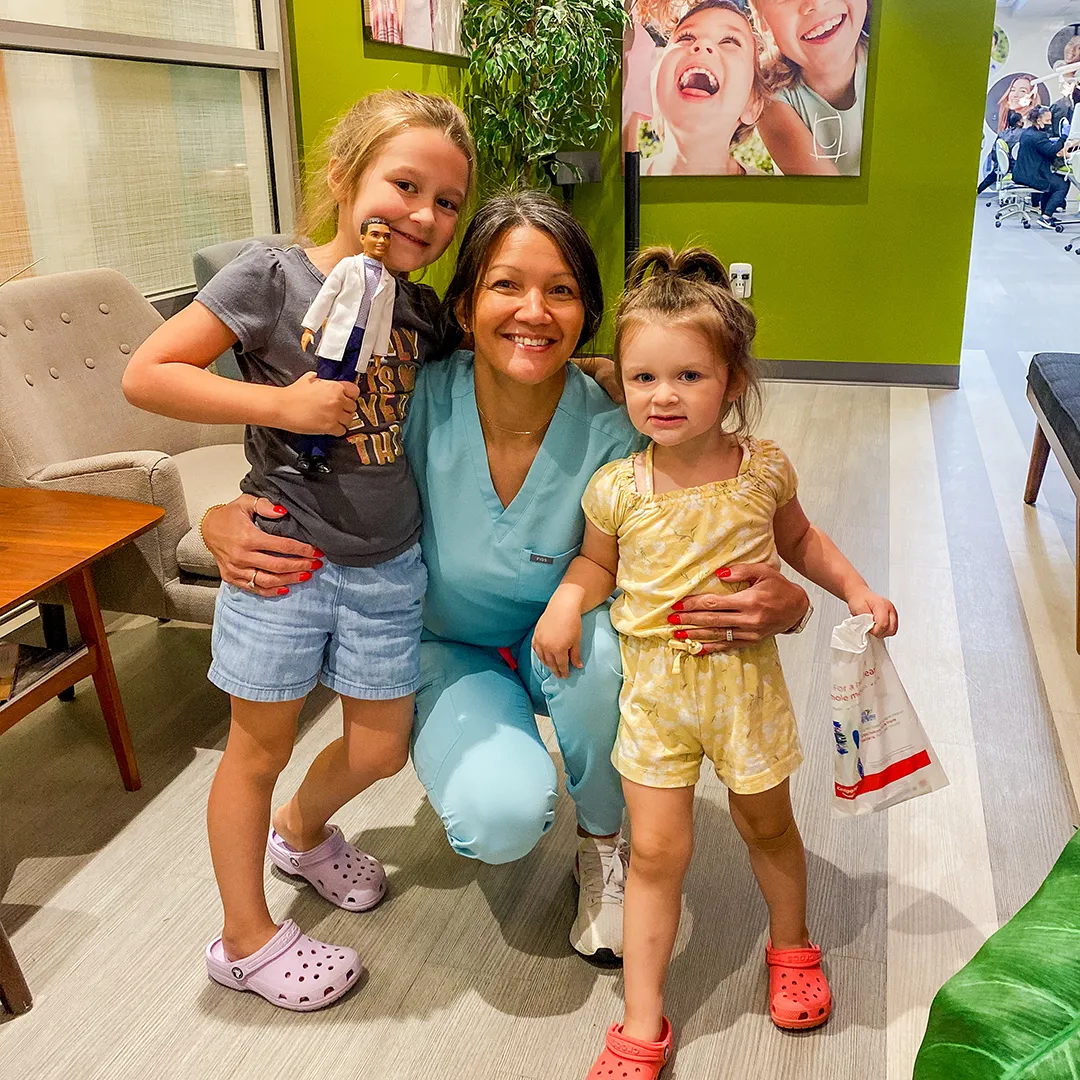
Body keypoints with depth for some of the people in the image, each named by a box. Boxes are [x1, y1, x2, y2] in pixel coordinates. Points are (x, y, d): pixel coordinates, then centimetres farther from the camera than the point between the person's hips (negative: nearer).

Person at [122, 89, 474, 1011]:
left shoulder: (421, 308, 3)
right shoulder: (274, 276, -13)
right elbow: (146, 374, -15)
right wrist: (281, 403, -22)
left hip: (388, 563, 5)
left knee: (380, 749, 16)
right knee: (261, 745, 11)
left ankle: (303, 831, 51)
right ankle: (247, 940, 32)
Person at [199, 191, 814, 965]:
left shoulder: (612, 434, -25)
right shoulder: (418, 404, -24)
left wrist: (786, 605, -43)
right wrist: (223, 523, -35)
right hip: (451, 650, 0)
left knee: (596, 641, -36)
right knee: (502, 817, -28)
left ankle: (602, 844, -4)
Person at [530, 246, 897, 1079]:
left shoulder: (763, 469, -9)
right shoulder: (618, 488, -11)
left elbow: (798, 538, 11)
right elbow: (599, 560, 7)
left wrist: (857, 591, 2)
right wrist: (567, 601, -12)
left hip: (744, 677, 1)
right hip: (654, 687, 0)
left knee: (766, 824, 20)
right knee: (656, 851, 3)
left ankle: (791, 945, 51)